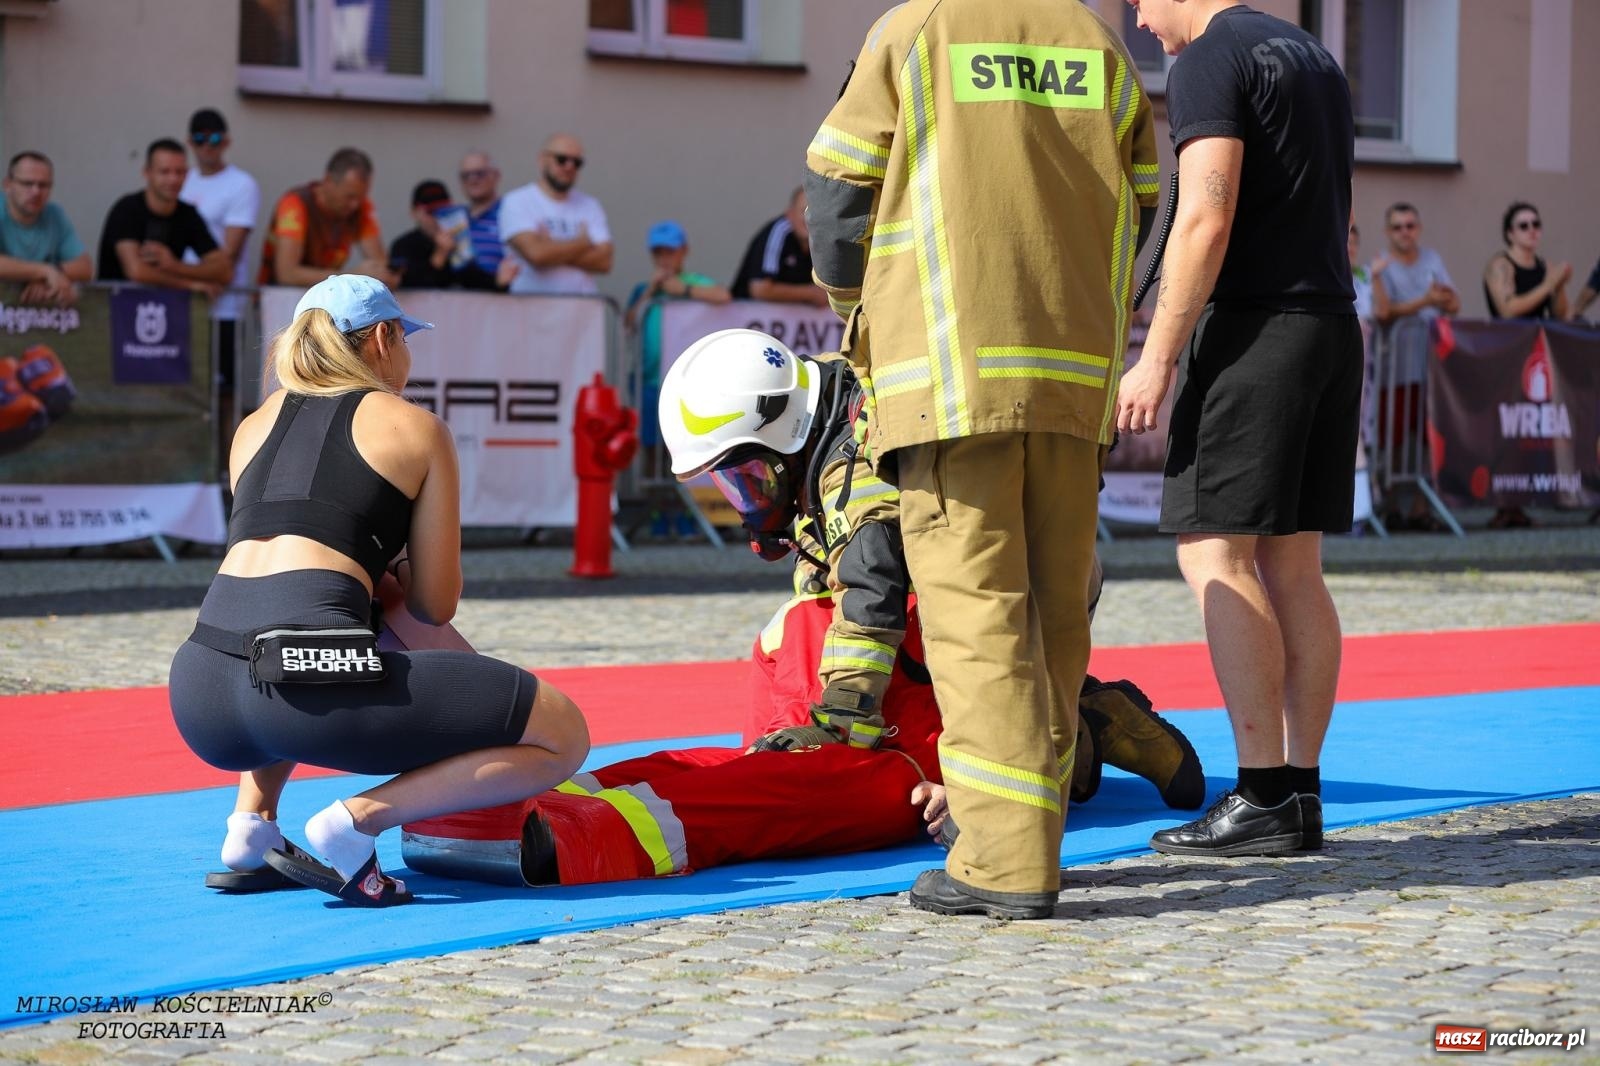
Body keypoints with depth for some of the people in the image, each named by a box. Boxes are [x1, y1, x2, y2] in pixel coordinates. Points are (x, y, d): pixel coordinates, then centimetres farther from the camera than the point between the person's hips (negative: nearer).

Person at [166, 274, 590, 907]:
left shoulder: (252, 427, 26)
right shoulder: (416, 428, 12)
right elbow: (434, 606, 14)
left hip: (200, 702, 7)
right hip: (306, 686, -7)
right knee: (563, 736, 4)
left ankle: (251, 830, 25)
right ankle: (350, 826, -8)